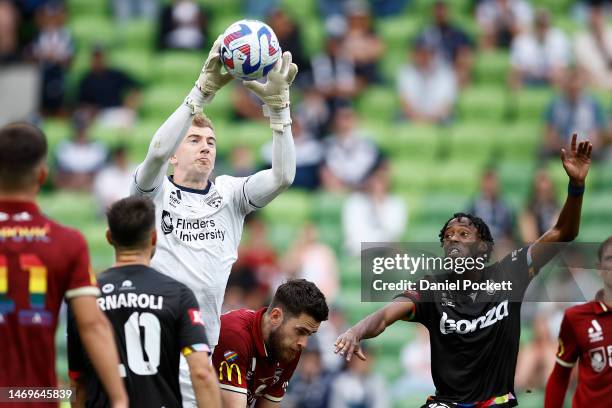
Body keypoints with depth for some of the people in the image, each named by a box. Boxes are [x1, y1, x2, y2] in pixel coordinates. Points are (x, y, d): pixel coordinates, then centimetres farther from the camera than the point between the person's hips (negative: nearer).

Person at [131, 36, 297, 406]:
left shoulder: (230, 193, 12)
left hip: (205, 344, 3)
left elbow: (283, 177, -4)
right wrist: (204, 90, -24)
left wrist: (278, 104, -14)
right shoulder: (155, 193, 4)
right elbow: (158, 152, -18)